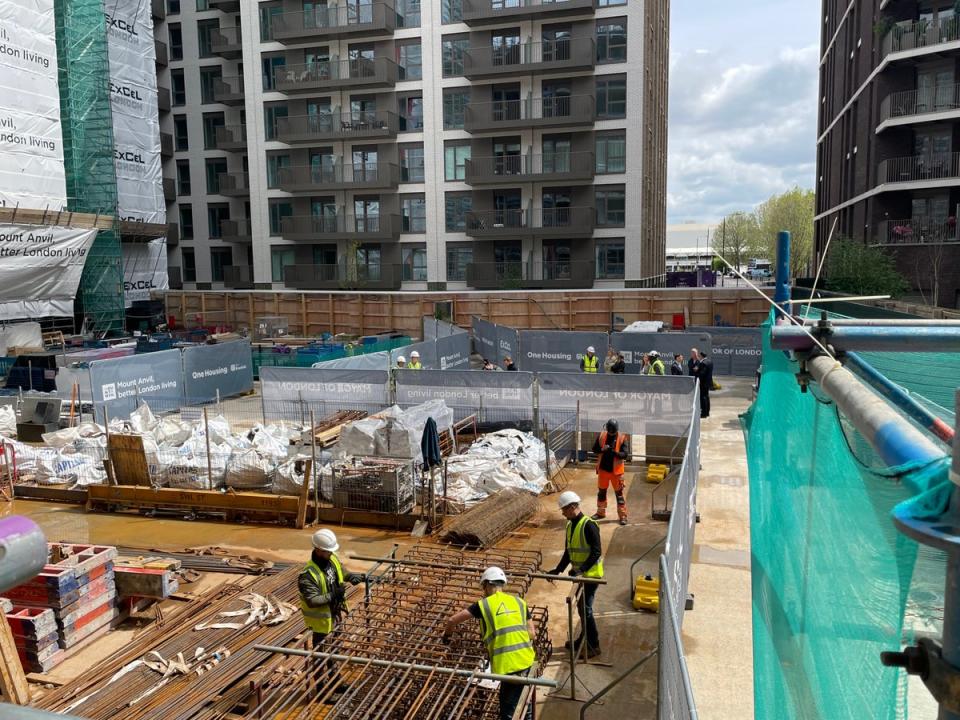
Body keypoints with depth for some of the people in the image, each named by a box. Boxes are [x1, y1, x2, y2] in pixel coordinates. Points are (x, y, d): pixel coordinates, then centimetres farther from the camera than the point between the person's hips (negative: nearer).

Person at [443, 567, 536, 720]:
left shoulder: (483, 604, 3)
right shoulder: (519, 602, 13)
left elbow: (453, 620, 9)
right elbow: (532, 633, 12)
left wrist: (446, 635, 29)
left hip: (508, 665, -4)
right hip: (527, 660, 4)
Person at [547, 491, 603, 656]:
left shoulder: (588, 525, -19)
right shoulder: (570, 526, 8)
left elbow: (596, 552, -22)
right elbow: (568, 552, 16)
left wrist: (580, 569, -28)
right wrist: (558, 570, 8)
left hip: (590, 574, -9)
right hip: (579, 574, 9)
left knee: (586, 609, -6)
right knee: (581, 607, 17)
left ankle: (594, 646, 5)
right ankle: (584, 640, 32)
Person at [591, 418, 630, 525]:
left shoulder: (622, 438, -11)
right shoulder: (601, 436, -2)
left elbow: (625, 454, -15)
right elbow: (594, 449, 2)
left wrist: (615, 452, -31)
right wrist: (602, 449, -19)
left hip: (616, 470, -3)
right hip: (603, 469, 3)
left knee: (619, 493, 1)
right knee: (601, 491, 16)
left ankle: (622, 515, 9)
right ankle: (601, 512, 31)